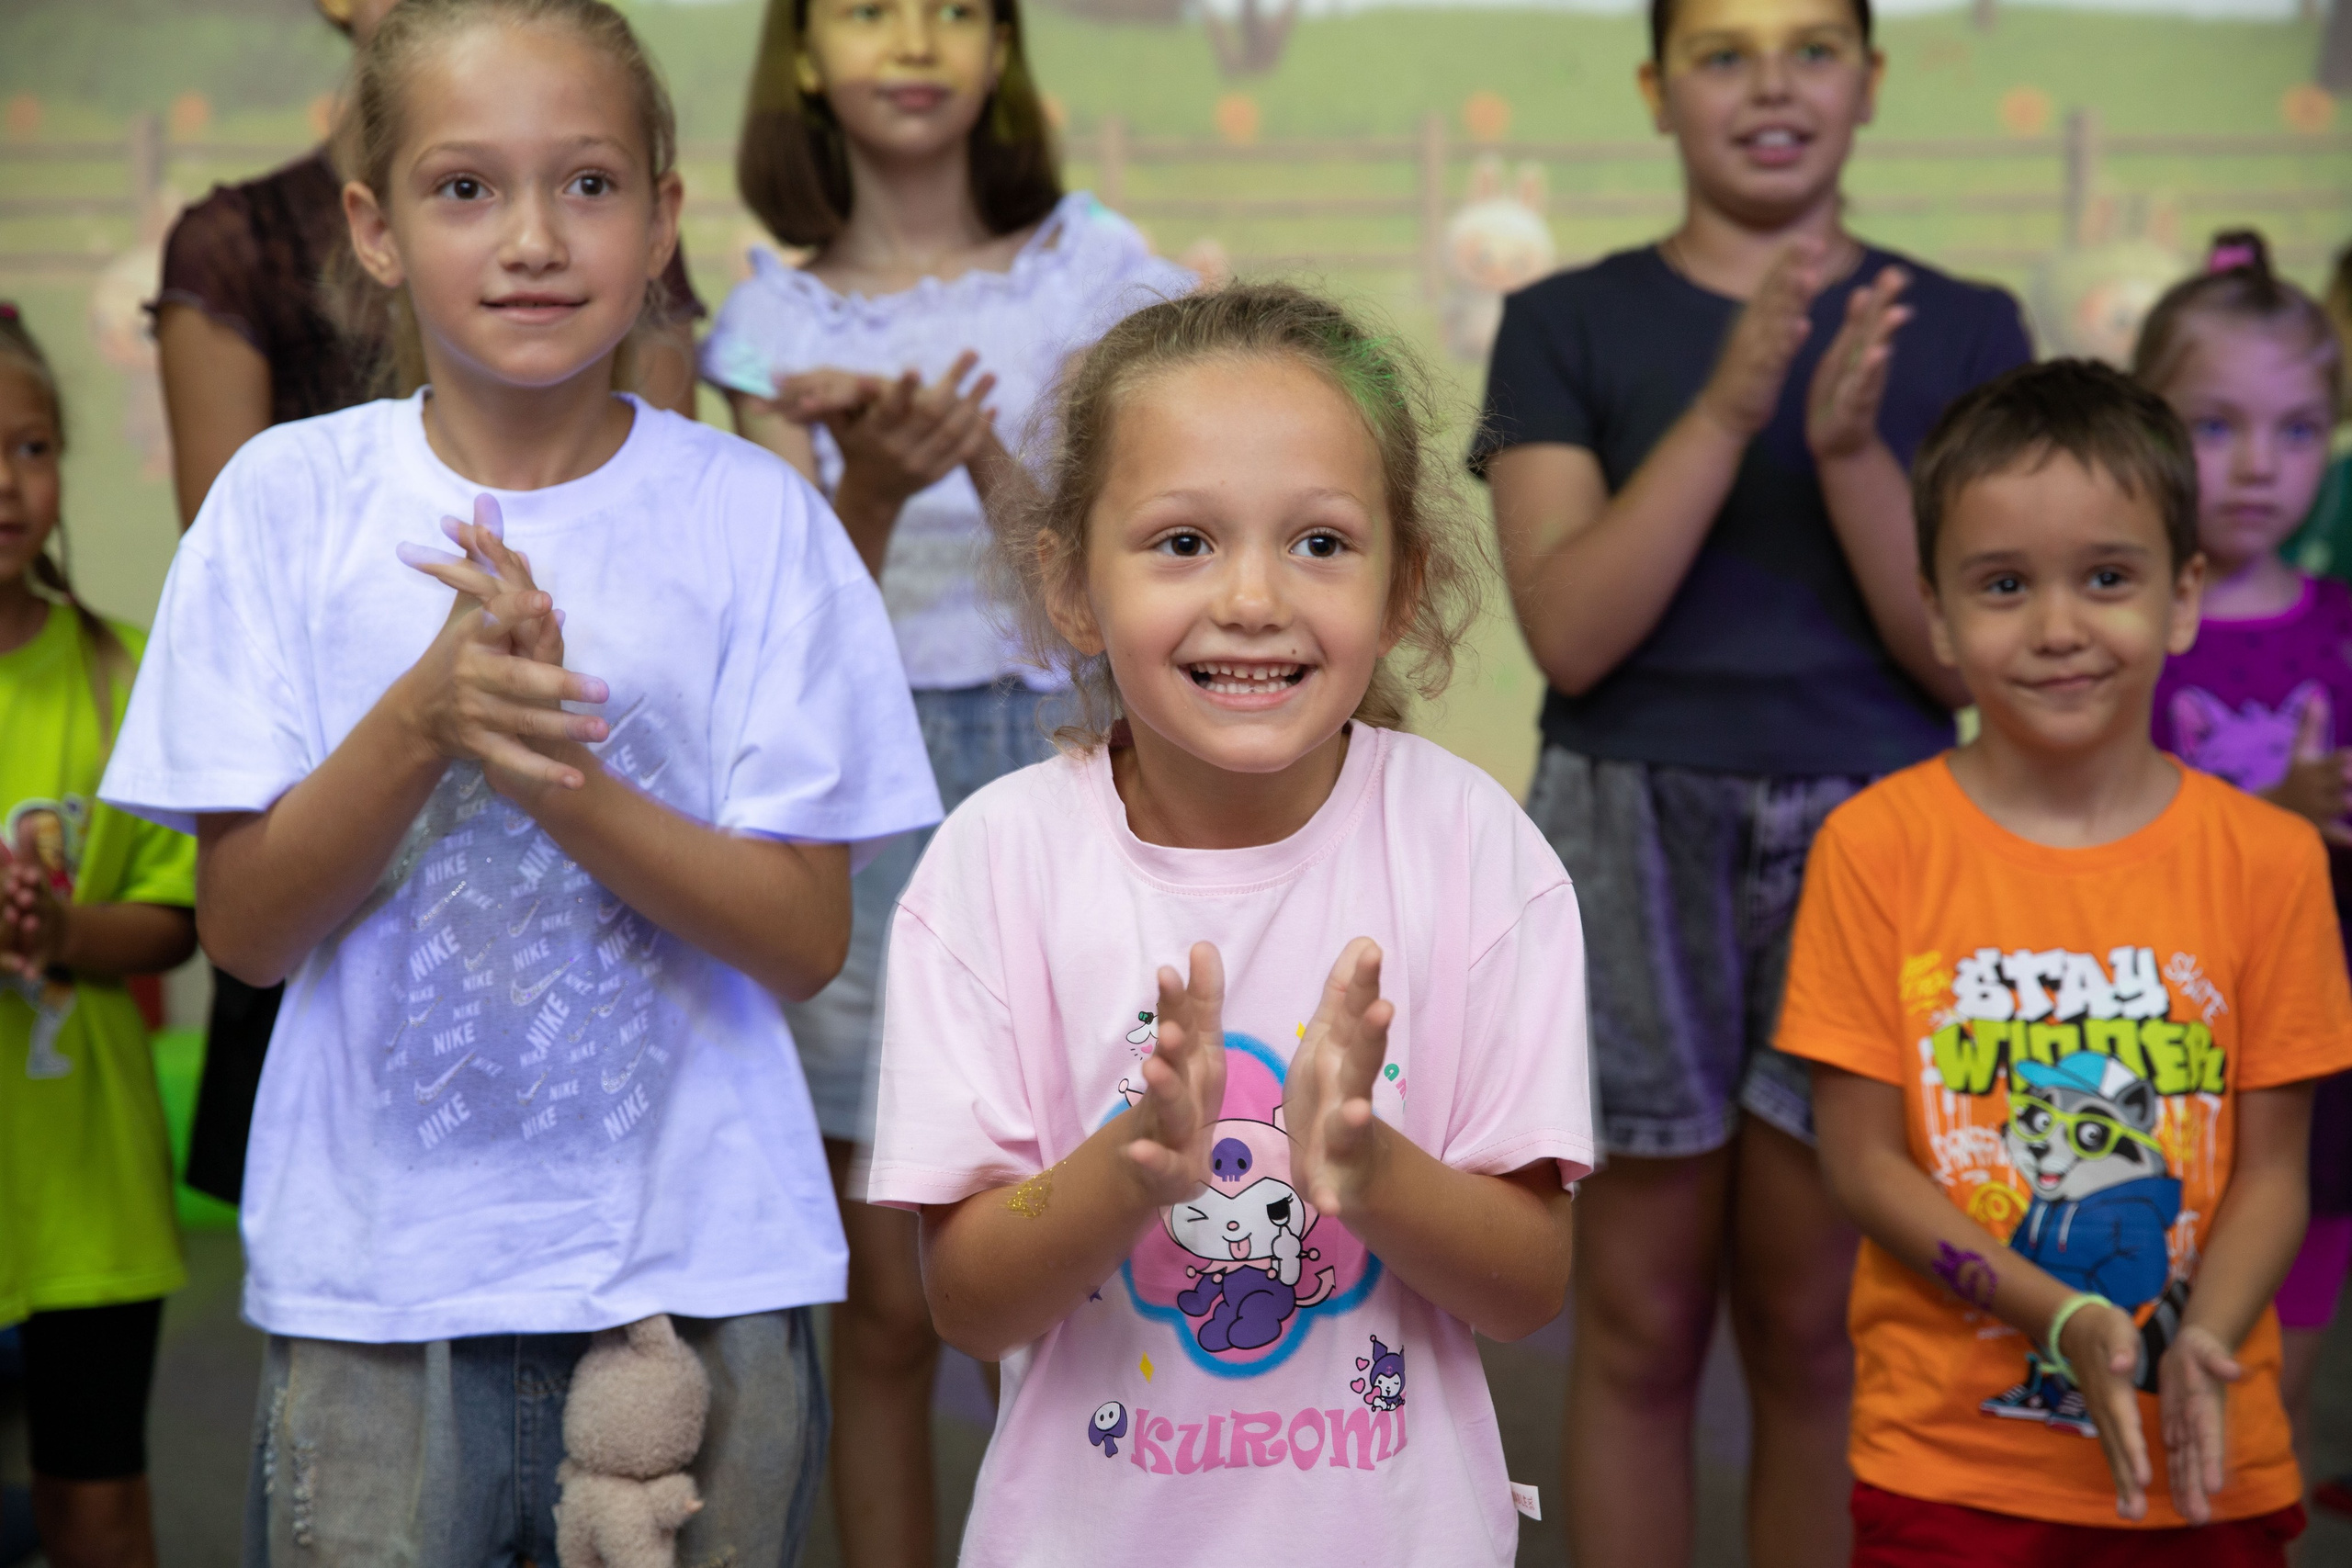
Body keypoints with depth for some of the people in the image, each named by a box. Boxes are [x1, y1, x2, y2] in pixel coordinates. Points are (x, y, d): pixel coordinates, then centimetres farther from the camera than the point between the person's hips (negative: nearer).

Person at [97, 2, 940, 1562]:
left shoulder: (754, 514, -5)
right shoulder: (288, 499, -3)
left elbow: (806, 938, -6)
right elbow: (243, 930, -4)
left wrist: (554, 770, -22)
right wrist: (422, 722, -22)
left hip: (694, 1266, 0)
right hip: (368, 1279, 0)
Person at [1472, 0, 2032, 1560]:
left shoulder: (1962, 331, 6)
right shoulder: (1570, 326, 3)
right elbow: (1570, 631, -9)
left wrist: (1854, 451, -18)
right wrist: (1727, 408, -19)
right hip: (1639, 844, -1)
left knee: (1817, 1329, 8)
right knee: (1642, 1325, 5)